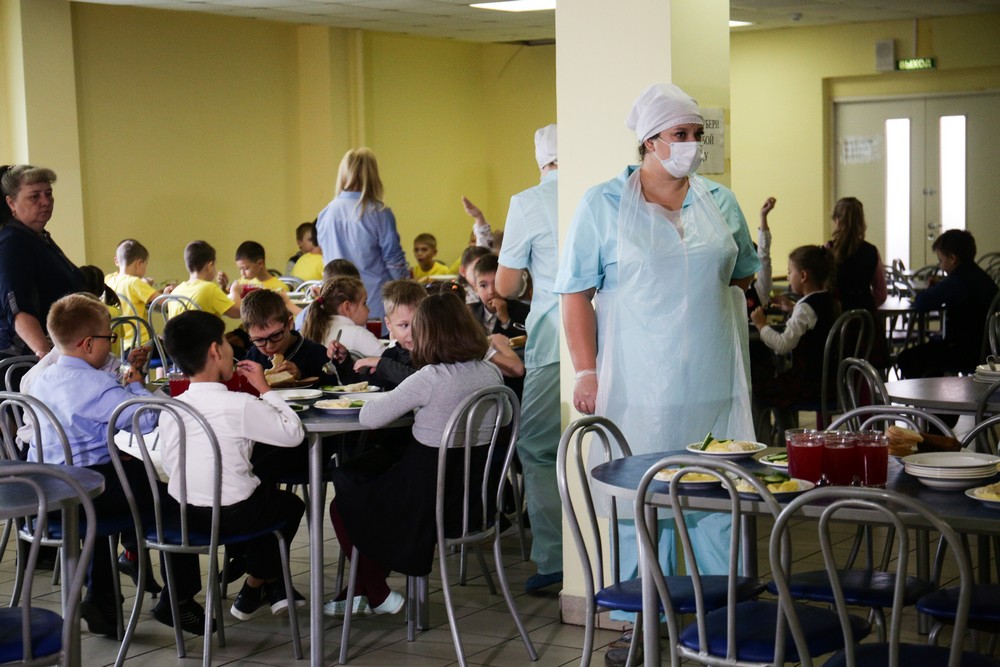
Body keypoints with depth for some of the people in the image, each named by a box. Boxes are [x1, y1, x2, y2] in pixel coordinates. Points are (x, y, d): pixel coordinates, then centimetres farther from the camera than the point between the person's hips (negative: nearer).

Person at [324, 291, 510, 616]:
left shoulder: (431, 379, -22)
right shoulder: (491, 373, -2)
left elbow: (369, 417, -20)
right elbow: (505, 418, 18)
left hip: (429, 504, -7)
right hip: (472, 501, 8)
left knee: (344, 505, 20)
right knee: (375, 490, 32)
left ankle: (379, 596, 28)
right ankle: (362, 592, 35)